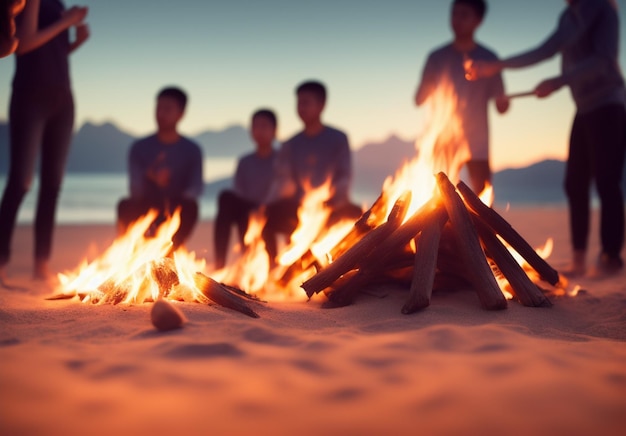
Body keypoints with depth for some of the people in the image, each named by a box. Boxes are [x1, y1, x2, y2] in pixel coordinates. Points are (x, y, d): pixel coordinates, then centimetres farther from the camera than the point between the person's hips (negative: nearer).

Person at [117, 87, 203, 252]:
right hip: (145, 212, 0)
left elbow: (196, 186, -9)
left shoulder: (192, 150, 6)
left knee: (190, 207, -33)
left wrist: (179, 201, -32)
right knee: (125, 206, -31)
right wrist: (150, 178, -31)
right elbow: (135, 190, -7)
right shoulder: (139, 148, 6)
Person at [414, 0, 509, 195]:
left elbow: (501, 106, 2)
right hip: (443, 143, 1)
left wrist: (502, 101, -18)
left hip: (477, 144, 0)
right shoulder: (437, 57, 4)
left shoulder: (488, 58, 2)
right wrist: (431, 90, -14)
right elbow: (419, 99, 4)